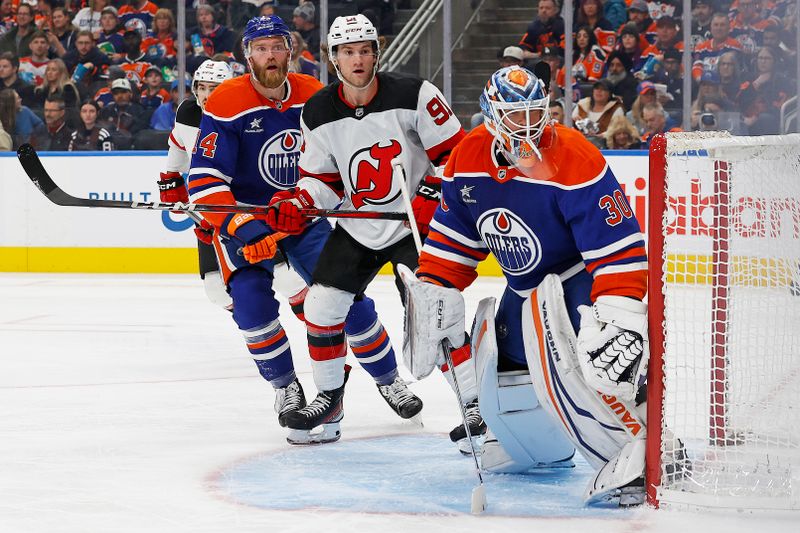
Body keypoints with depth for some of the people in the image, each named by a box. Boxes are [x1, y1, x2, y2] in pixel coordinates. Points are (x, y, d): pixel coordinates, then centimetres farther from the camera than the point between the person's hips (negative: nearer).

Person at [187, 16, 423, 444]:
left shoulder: (314, 95, -6)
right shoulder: (226, 104, -20)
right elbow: (204, 180, -23)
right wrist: (243, 227, -34)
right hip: (243, 218, -3)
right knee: (252, 300, -23)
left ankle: (388, 379, 22)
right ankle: (286, 387, 0)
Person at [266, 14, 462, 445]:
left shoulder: (412, 95, -15)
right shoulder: (318, 114, -4)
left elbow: (454, 150, -10)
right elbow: (322, 178, 5)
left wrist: (432, 195, -21)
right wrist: (297, 203, -14)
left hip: (417, 225, -4)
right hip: (357, 229, 4)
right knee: (321, 304, -2)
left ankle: (472, 404, -1)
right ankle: (328, 397, 17)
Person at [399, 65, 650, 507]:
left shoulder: (574, 161, -27)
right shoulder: (468, 159, -7)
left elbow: (619, 250, -30)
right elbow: (453, 241, 7)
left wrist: (621, 319, -39)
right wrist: (433, 296, -2)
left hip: (582, 279, -8)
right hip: (526, 289, 8)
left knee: (562, 358, -35)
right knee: (499, 375, 12)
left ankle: (636, 453, -36)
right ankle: (544, 446, 44)